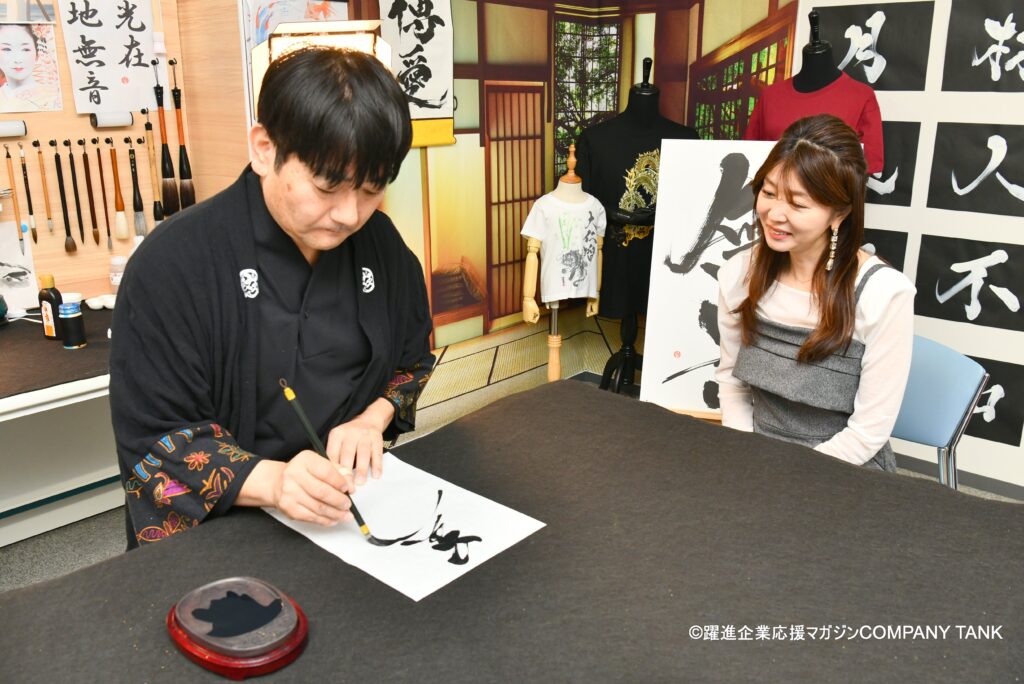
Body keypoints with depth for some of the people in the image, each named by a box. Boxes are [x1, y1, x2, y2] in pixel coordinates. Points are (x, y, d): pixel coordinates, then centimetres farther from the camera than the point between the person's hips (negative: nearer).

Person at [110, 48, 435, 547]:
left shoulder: (381, 243, 1)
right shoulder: (172, 263, -13)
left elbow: (413, 359, 14)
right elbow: (153, 439, -12)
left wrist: (373, 418, -6)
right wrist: (270, 480, -29)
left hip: (353, 501, 3)